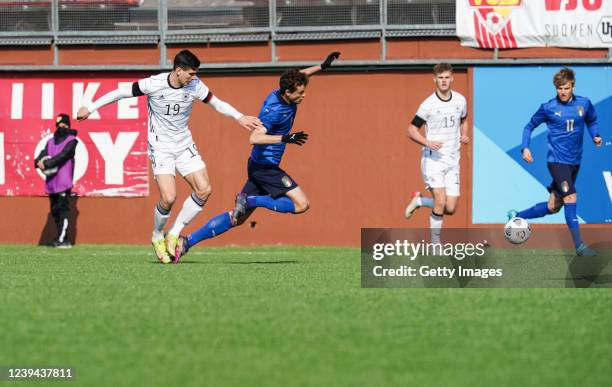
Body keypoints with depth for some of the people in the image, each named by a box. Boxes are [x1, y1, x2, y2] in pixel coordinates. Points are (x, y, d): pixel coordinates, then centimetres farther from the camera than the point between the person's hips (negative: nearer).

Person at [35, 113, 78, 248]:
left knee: (62, 209, -12)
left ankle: (62, 240, -16)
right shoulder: (51, 141, 20)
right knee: (55, 211, 9)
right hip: (51, 183, 7)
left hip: (63, 182, -7)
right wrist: (39, 162, -16)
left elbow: (62, 156, -15)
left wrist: (47, 164, -22)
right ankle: (61, 238, 15)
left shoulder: (71, 141, -1)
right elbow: (43, 154, 6)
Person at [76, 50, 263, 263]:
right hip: (160, 148, -5)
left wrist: (239, 117, -7)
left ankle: (174, 233, 7)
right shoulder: (153, 84, -19)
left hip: (185, 145, 5)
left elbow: (216, 103, 6)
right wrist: (90, 108, -9)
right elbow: (121, 93, -10)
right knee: (168, 198, -18)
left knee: (204, 190, -9)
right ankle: (157, 237, 12)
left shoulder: (195, 86, -8)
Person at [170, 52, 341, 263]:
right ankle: (250, 201, -10)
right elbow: (255, 138, -34)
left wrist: (322, 66, 28)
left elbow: (297, 77, 28)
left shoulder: (282, 95, 4)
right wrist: (286, 138, -40)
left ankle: (186, 241, 7)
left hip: (260, 165, 9)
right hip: (265, 165, -9)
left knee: (238, 217, 10)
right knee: (301, 204, -15)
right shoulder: (274, 110, -23)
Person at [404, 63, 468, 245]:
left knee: (451, 209, -1)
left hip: (452, 161, 5)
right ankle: (436, 244, -2)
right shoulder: (428, 105, -8)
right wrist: (427, 142, -21)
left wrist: (464, 136, 6)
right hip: (433, 160, -5)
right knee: (440, 202, -17)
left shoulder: (460, 100, 5)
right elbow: (412, 130, -3)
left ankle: (420, 200, 26)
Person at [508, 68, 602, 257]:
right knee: (571, 197, -20)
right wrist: (525, 148, -8)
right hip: (557, 161, -5)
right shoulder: (548, 108, -6)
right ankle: (579, 245, -18)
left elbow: (592, 121, 19)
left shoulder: (584, 104, 1)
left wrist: (595, 135, -1)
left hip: (575, 161, 5)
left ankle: (516, 216, 31)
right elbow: (529, 126, 6)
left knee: (552, 207, 11)